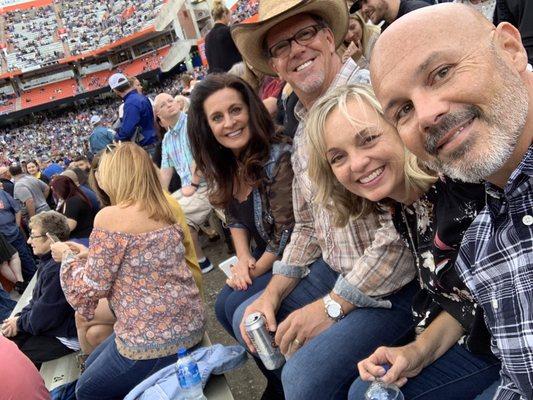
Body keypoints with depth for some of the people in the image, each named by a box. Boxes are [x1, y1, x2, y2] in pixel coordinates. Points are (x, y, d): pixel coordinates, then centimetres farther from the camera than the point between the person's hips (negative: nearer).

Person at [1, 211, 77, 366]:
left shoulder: (58, 270, -32)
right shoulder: (50, 261, 2)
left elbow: (40, 320, -24)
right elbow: (38, 300, 13)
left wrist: (19, 323, -5)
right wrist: (19, 317, -2)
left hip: (66, 338, -9)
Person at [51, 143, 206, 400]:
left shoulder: (111, 216, -17)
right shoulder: (160, 212, 7)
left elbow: (90, 287, -11)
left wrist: (68, 256, 5)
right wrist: (88, 255, 18)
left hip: (154, 339, -8)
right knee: (93, 365, 29)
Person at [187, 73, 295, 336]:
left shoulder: (279, 158, -26)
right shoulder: (224, 165, -2)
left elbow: (286, 234, -23)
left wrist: (253, 273, -11)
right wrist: (243, 258, -6)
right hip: (264, 255, 8)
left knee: (240, 307, -15)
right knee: (223, 307, 0)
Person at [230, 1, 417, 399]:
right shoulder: (303, 132, 8)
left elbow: (402, 231, -26)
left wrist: (330, 307, -18)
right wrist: (271, 296, 2)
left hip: (395, 280, -8)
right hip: (333, 271, 8)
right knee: (248, 319, 12)